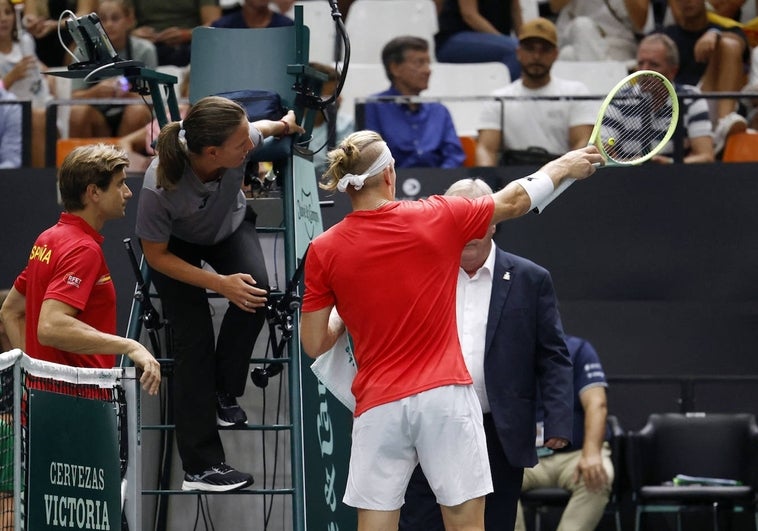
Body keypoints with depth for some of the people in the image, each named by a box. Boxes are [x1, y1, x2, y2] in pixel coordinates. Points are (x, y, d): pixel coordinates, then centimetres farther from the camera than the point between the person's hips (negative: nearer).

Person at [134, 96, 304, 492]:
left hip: (229, 226, 4)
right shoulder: (160, 188, -42)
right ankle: (200, 467, -8)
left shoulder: (243, 139, -33)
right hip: (175, 244, -4)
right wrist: (219, 283, -30)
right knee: (193, 339, -13)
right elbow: (157, 256, -25)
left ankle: (224, 394, -2)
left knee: (256, 291, -25)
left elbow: (264, 128, -3)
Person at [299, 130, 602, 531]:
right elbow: (513, 201, 15)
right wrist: (565, 165, 32)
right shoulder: (436, 219, -1)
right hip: (445, 398, -1)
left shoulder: (324, 251, 0)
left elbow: (314, 344, 3)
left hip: (378, 407, 1)